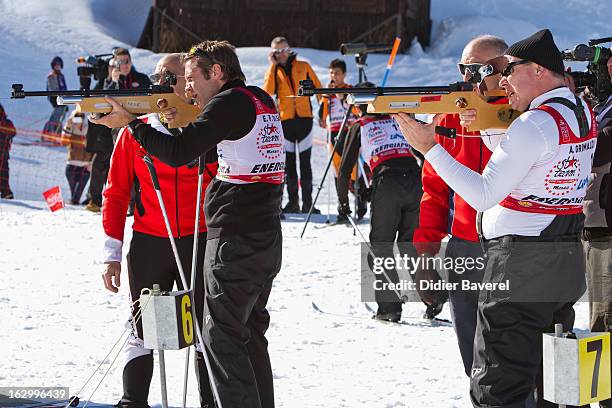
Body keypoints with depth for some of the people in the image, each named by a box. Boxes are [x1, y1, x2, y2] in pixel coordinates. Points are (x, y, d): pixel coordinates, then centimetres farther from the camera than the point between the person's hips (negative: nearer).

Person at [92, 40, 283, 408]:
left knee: (222, 336, -5)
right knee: (250, 333, 16)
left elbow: (179, 154, -18)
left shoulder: (230, 103, -12)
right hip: (268, 241, 9)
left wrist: (131, 122, -9)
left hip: (235, 241, -9)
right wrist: (180, 122, 7)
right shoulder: (262, 101, 15)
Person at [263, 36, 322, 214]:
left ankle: (307, 202, -3)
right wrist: (273, 66, -7)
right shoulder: (273, 70, 9)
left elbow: (317, 87, 10)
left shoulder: (303, 67, 8)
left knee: (305, 162, -3)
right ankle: (293, 201, 8)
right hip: (284, 119, 1)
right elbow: (268, 91, -8)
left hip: (304, 118, -1)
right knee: (289, 162, 4)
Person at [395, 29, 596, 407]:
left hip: (521, 265, -9)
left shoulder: (534, 124, -18)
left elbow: (483, 195, -17)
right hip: (568, 262, 9)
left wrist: (428, 146, -14)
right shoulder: (583, 112, 10)